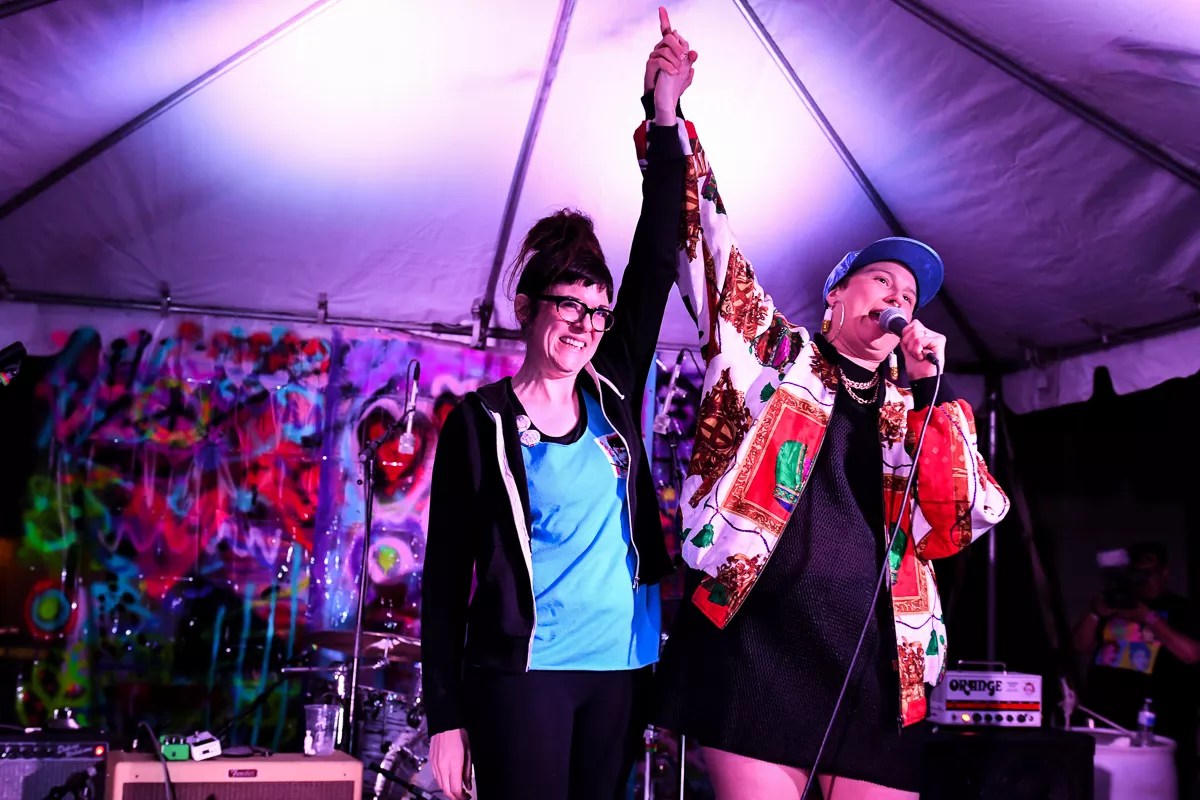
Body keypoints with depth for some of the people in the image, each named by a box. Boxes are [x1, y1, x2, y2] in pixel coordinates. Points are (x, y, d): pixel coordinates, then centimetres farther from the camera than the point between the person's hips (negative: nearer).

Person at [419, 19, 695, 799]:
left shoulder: (613, 397, 5)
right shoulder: (480, 422, -6)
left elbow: (656, 264, 1)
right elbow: (447, 572, -5)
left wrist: (665, 119, -3)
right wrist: (445, 715, -8)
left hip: (619, 664, 5)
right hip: (522, 670, -4)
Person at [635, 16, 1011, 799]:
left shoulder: (917, 414, 19)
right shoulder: (772, 351, 12)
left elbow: (969, 517, 4)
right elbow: (701, 240, 5)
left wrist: (932, 386, 1)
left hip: (880, 666, 4)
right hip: (761, 648, -4)